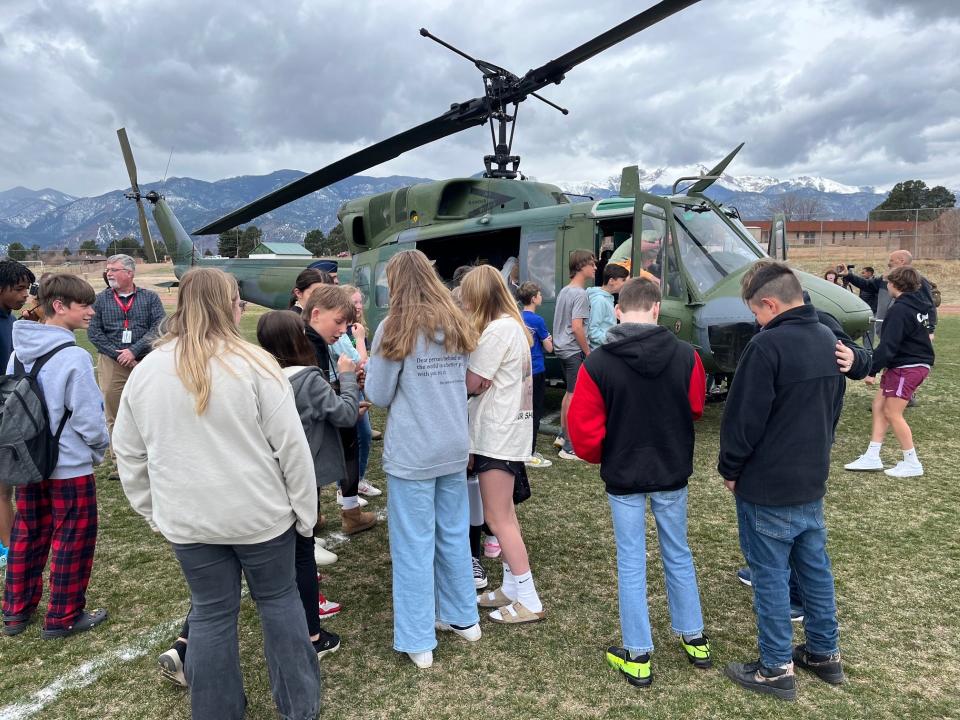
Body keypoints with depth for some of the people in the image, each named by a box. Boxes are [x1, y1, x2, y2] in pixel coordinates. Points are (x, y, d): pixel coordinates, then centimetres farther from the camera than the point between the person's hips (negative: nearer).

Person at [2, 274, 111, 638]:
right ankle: (63, 618, 20)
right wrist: (100, 448, -1)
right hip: (70, 467, -7)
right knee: (73, 541, 8)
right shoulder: (73, 357, -22)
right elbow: (88, 417, -19)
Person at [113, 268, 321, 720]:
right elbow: (291, 444, -13)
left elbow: (128, 453, 8)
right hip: (259, 511, -3)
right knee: (278, 599, 15)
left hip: (187, 518, 3)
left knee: (211, 613, 16)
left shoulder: (145, 371, 0)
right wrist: (304, 509, -3)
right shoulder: (253, 363, -13)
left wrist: (152, 512, 18)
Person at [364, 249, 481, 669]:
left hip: (412, 453, -5)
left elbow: (378, 395, -8)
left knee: (414, 545, 4)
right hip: (455, 448, 6)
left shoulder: (394, 329, -11)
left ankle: (418, 641, 14)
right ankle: (463, 618, 32)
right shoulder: (457, 327, 6)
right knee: (454, 536, 18)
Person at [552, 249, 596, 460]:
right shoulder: (580, 294, -16)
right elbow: (577, 327, -23)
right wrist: (587, 351, -13)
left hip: (562, 348, 10)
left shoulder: (564, 291, 13)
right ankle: (569, 447, 0)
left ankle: (562, 436, 29)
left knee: (569, 393, 20)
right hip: (574, 350, -10)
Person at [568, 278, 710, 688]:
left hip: (623, 476, -2)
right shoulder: (686, 356, -13)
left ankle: (638, 655, 21)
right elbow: (695, 410, 2)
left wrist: (602, 458, 4)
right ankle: (694, 639, 36)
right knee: (678, 554, 21)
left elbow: (583, 428, -15)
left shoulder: (597, 363, -18)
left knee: (631, 562, 11)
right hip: (672, 472, 2)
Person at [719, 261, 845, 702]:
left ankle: (776, 670, 17)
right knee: (815, 568, 19)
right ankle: (825, 653, 33)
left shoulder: (768, 345, -22)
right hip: (812, 483, 8)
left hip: (767, 488, -8)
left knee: (770, 575, 5)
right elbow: (834, 409, 15)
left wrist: (730, 470, -5)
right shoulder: (827, 340, 5)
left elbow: (742, 419, -20)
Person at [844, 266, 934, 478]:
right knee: (878, 406, 9)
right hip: (918, 363, 10)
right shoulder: (921, 303, 9)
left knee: (892, 413, -3)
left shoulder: (899, 309, -19)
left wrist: (872, 371, -18)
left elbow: (888, 345, -22)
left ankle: (912, 463, 6)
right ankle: (872, 457, 11)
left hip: (907, 367, -10)